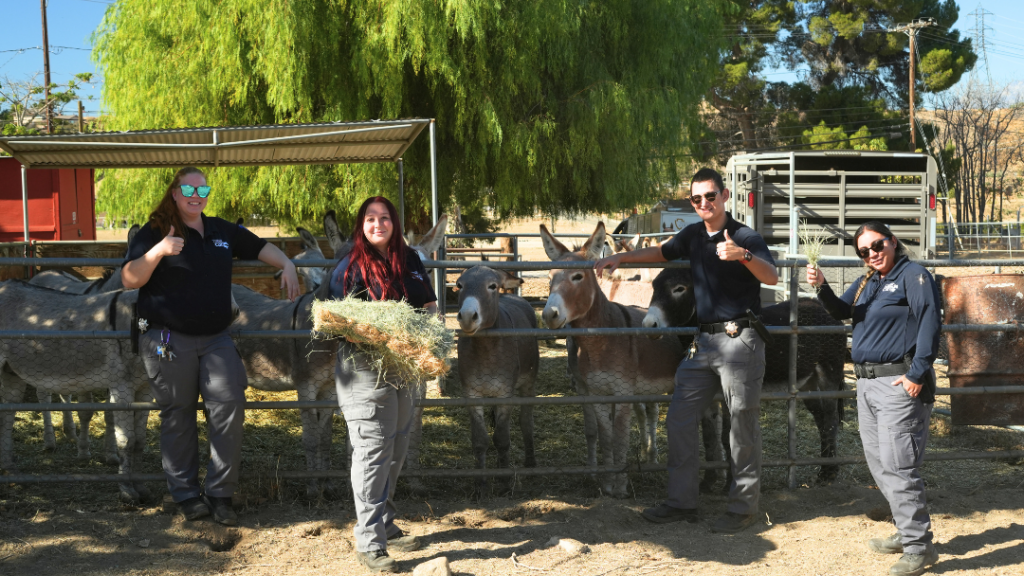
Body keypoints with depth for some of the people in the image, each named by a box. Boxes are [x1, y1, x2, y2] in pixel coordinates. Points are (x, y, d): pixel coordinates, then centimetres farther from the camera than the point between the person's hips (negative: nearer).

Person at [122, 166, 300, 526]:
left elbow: (261, 247, 25)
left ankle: (220, 493, 4)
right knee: (178, 416, 5)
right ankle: (185, 494, 16)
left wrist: (287, 266, 9)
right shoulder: (155, 233, -1)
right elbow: (130, 280, -9)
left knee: (229, 411, -6)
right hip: (168, 340, -4)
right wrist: (158, 251, -23)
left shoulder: (223, 231, 14)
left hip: (216, 338, 4)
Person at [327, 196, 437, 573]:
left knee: (396, 450, 16)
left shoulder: (410, 261, 9)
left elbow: (430, 305, 17)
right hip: (365, 370, -7)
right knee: (373, 451, -7)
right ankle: (369, 543, -1)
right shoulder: (351, 268, -9)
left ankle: (385, 525, 31)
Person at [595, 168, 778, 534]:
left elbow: (772, 277, -25)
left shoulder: (745, 237, -9)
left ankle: (743, 506, 9)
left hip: (739, 339, -7)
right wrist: (620, 258, 19)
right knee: (679, 418, 7)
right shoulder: (694, 235, 11)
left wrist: (743, 255, -41)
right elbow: (662, 252, 28)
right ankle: (682, 502, 16)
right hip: (705, 339, 7)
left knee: (743, 423, -1)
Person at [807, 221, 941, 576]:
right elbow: (841, 311, 8)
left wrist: (918, 374, -19)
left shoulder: (913, 275, -6)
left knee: (897, 466, -12)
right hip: (867, 383, 9)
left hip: (900, 383, -9)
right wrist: (821, 287, -12)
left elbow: (930, 323, -14)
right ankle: (907, 532, 24)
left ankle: (918, 548, -7)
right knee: (878, 464, 13)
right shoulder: (865, 283, 19)